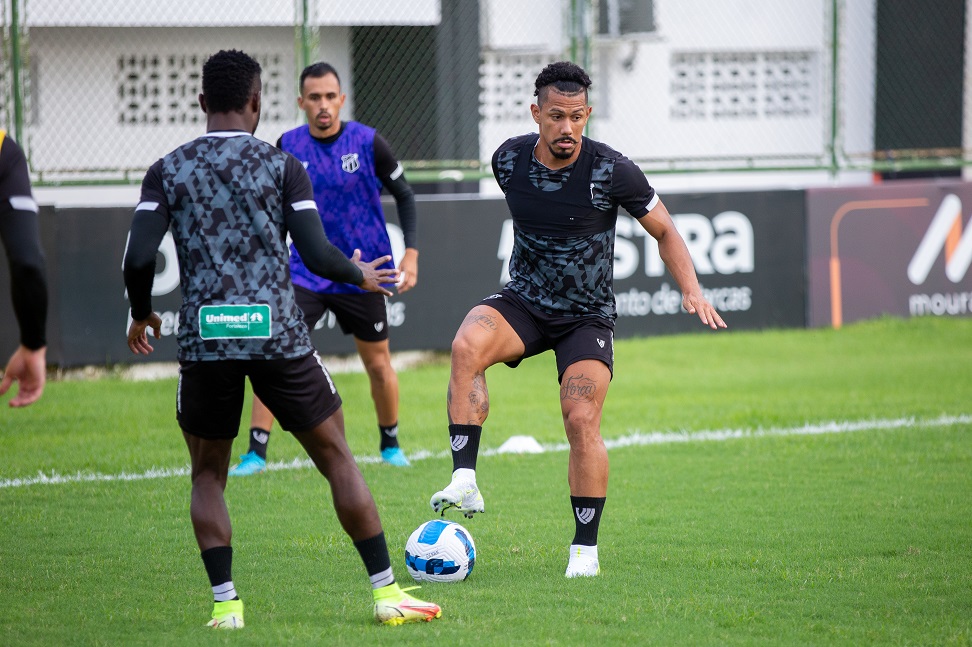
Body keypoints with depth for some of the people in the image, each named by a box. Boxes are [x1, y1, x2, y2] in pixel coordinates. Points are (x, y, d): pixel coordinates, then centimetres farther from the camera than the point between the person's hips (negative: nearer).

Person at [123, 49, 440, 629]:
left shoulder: (169, 171, 6)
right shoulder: (282, 166, 2)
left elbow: (139, 258, -2)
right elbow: (317, 255, -5)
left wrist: (141, 315, 17)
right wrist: (361, 275, 15)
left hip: (205, 341, 1)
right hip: (278, 336, -1)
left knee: (208, 476, 16)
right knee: (336, 458, 10)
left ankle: (225, 603, 3)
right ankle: (387, 592, 9)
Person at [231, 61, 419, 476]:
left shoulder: (368, 143, -9)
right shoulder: (287, 147, -3)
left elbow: (404, 195, 2)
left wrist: (411, 254, -6)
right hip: (305, 271, 1)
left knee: (378, 364, 10)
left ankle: (390, 446, 32)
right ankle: (256, 453, -8)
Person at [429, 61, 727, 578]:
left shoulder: (611, 171, -16)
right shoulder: (508, 160, -7)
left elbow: (664, 231, -4)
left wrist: (692, 291, -17)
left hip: (587, 317, -2)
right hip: (522, 302, 2)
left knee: (582, 420, -16)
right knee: (466, 344, -29)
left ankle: (585, 549, -1)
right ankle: (465, 482, -32)